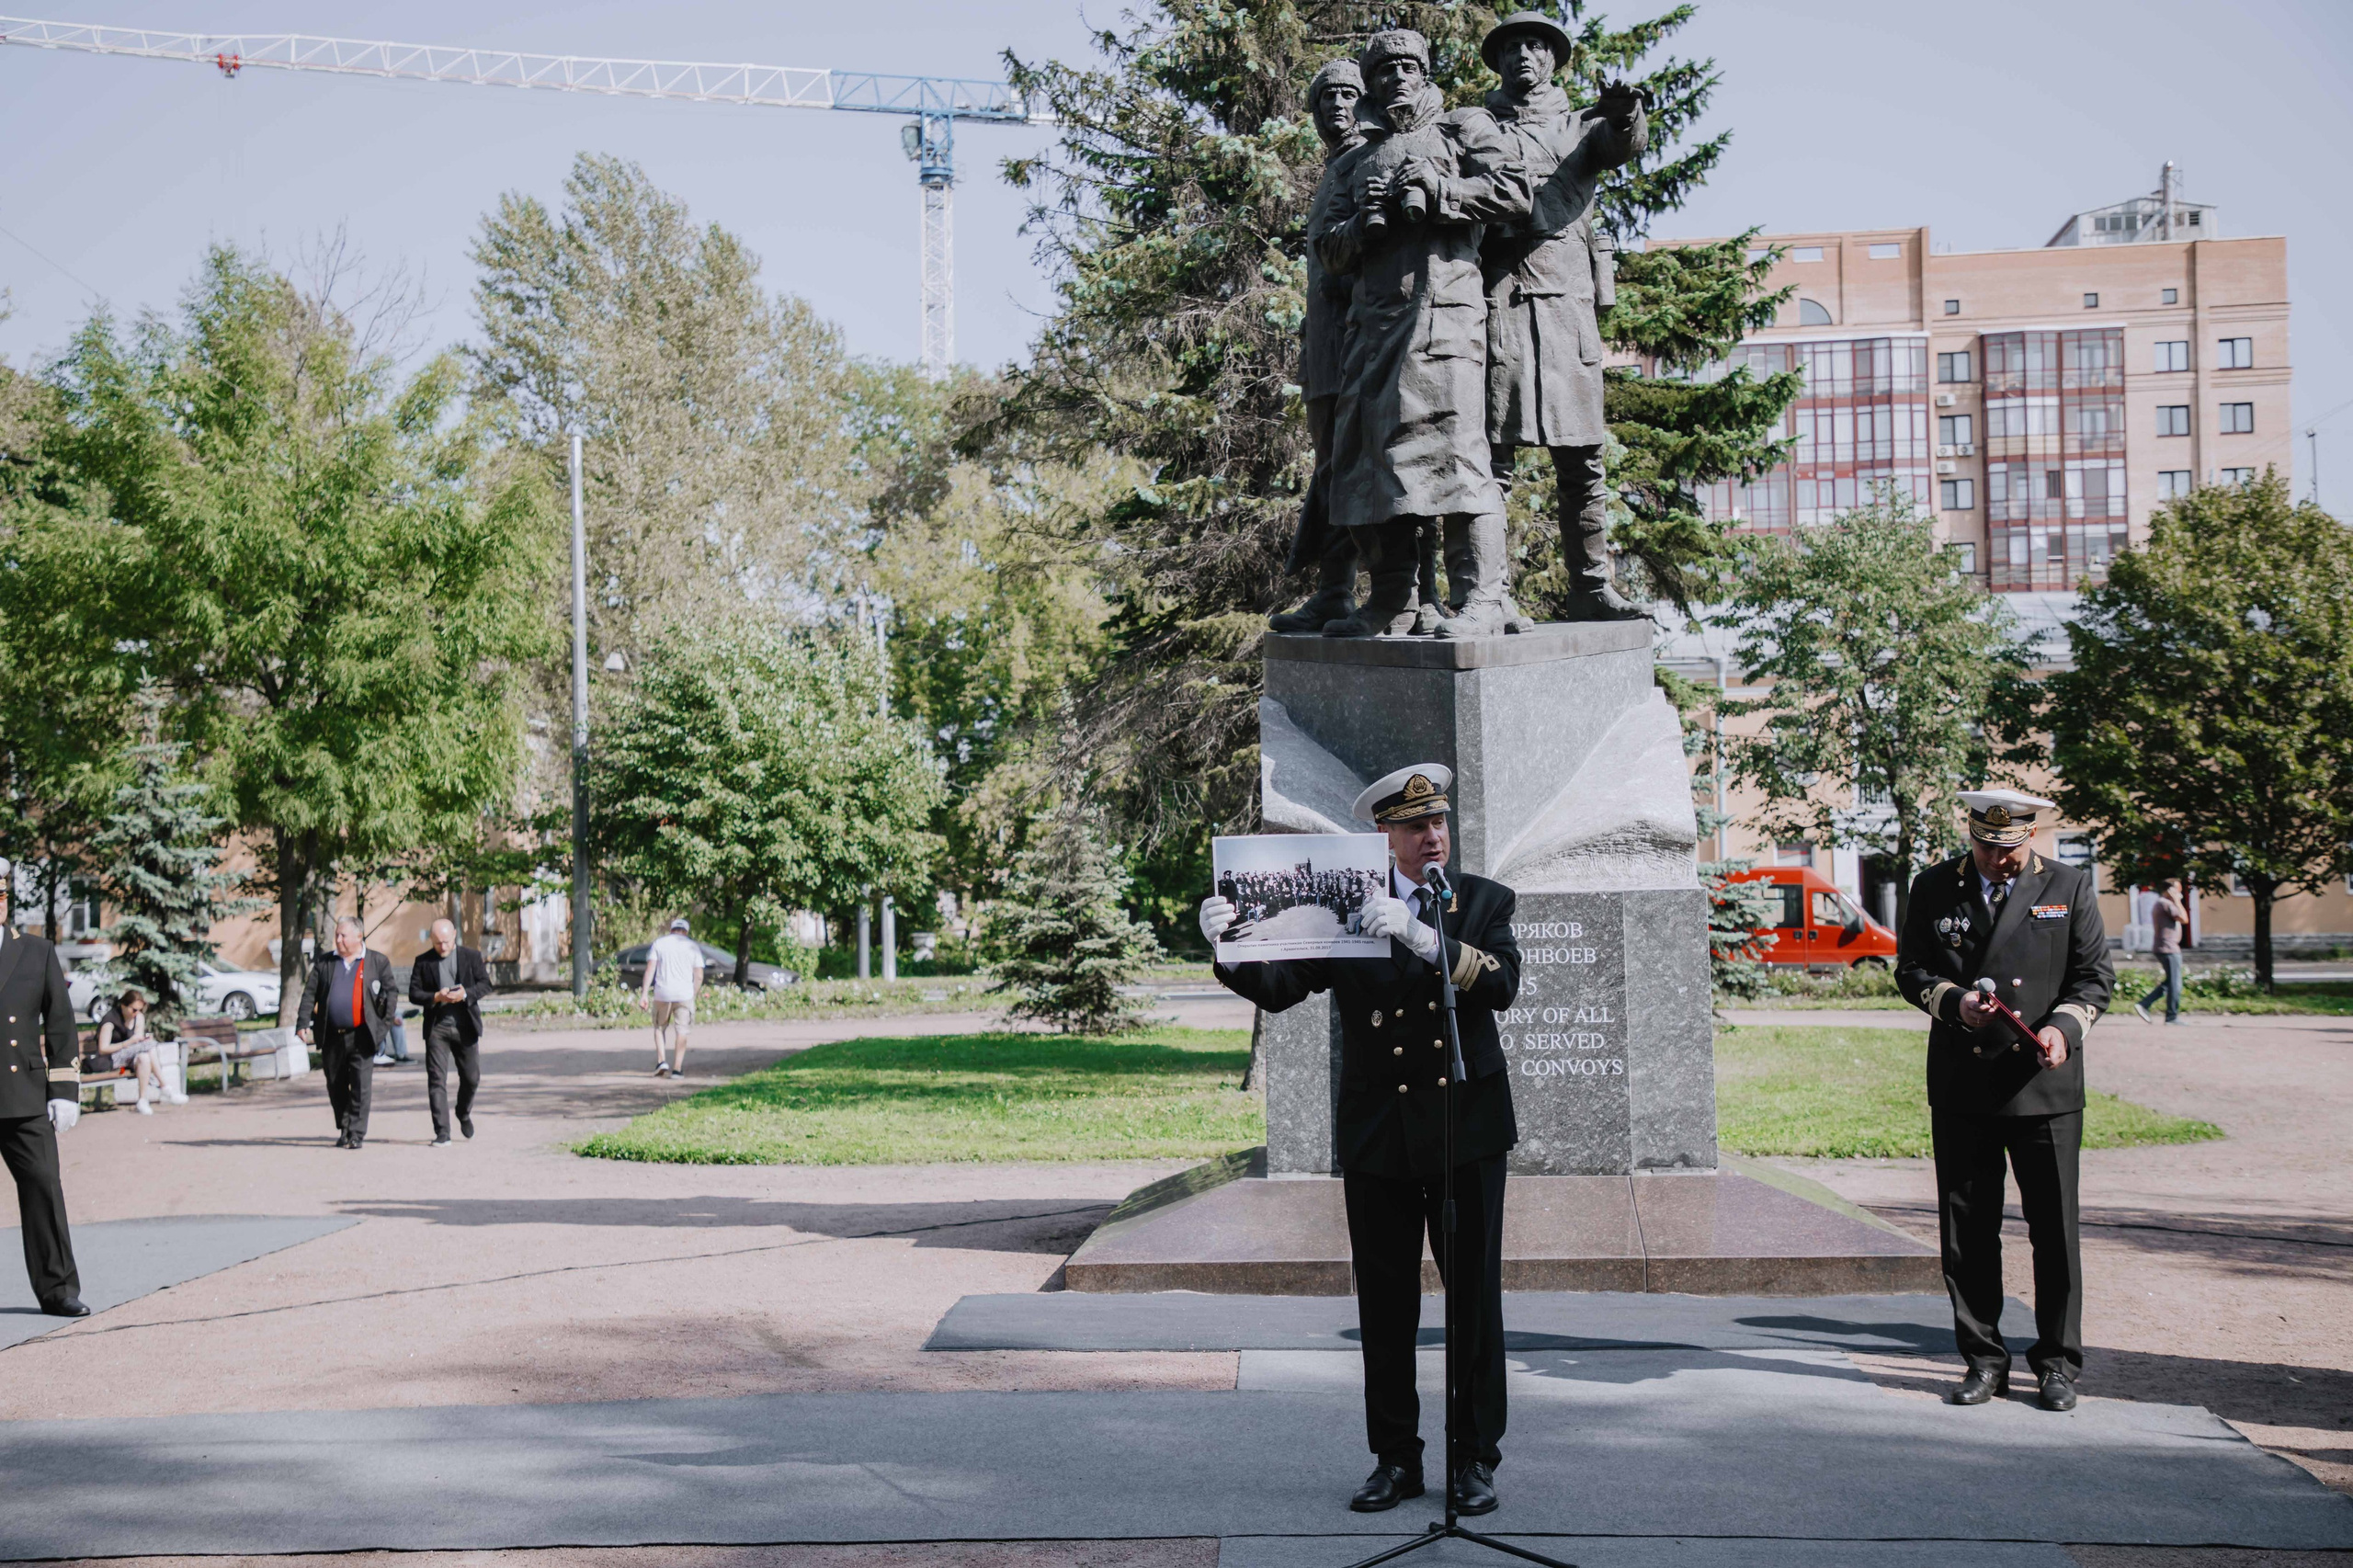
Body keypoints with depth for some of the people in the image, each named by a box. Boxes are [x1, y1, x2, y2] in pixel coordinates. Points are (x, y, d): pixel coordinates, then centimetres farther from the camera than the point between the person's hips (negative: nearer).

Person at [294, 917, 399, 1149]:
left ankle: (357, 1134, -1)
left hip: (361, 1036, -3)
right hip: (332, 1037, 3)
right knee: (336, 1087, 10)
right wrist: (303, 1023, -4)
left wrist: (384, 1027, -4)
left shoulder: (378, 962, 3)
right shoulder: (324, 962, 10)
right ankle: (344, 1131, 24)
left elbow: (391, 994, 4)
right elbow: (310, 994, 8)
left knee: (361, 1087, -6)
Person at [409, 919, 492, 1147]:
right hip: (436, 1028, -1)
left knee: (471, 1077, 8)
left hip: (466, 1027, 1)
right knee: (437, 1080, -7)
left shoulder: (471, 957, 5)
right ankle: (442, 1133, -6)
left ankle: (464, 1114, 38)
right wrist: (436, 997, -16)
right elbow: (414, 993, 2)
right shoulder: (422, 962, 4)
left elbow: (485, 984, 2)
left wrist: (465, 994, -16)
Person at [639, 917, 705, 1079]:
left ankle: (661, 1061, 1)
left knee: (659, 1027, 16)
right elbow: (699, 976, 3)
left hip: (662, 993, 0)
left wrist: (644, 993, -5)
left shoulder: (659, 944, 7)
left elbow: (650, 969, -3)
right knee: (681, 1031, 4)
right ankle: (678, 1069, 0)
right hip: (684, 993, 0)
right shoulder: (693, 947, 8)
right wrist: (693, 995, 14)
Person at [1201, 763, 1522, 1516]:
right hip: (1378, 1135, 1)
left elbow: (1502, 984, -15)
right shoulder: (1348, 909, 3)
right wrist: (1231, 951, -24)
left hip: (1467, 1129, -1)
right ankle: (1395, 1459, 16)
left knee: (1475, 1299, 4)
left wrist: (1422, 938, -29)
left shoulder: (1485, 901, 3)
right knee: (1385, 1306, 6)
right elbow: (1281, 987, -4)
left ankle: (1475, 1456, 14)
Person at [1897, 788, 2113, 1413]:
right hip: (1961, 1087, 1)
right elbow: (1911, 969, 9)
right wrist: (1953, 1001, -12)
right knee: (1967, 1232, 5)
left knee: (2055, 1231, 2)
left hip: (2045, 1084, -1)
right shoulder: (1933, 888, 6)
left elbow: (2095, 976, 5)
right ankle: (1984, 1359, 16)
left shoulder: (2070, 887, 5)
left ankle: (2057, 1361, 14)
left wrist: (2064, 1026, -13)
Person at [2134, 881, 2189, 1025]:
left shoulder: (2157, 904, 18)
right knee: (2175, 983, -4)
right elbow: (2184, 919, -16)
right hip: (2169, 948, -10)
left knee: (2169, 982, 14)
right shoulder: (2166, 904, -14)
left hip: (2160, 948, 10)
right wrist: (2177, 901, -9)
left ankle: (2143, 1005, 8)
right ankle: (2172, 1017, -1)